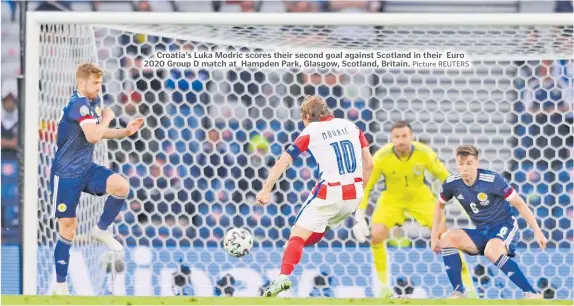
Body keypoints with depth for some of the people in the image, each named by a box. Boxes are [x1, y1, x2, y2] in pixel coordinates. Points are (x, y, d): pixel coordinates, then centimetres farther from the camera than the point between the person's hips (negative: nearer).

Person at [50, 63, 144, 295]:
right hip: (66, 174, -7)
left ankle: (101, 230, 4)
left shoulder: (94, 102, 7)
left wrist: (126, 132, 10)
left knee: (122, 186, -19)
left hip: (86, 169, 7)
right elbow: (93, 136, -30)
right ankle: (60, 284, 10)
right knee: (68, 227, -2)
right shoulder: (79, 104, -21)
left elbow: (98, 133, 22)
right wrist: (106, 118, -12)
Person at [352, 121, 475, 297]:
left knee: (444, 233, -12)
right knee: (376, 235, -20)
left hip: (420, 196, 0)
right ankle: (384, 286, -1)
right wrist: (360, 217, -18)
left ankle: (467, 283, 1)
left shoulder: (424, 154, -24)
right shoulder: (381, 157, -25)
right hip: (391, 198, 0)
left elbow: (445, 178, -9)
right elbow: (366, 185, -15)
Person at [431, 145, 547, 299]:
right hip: (481, 232, 6)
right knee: (447, 238, -17)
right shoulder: (452, 183, -7)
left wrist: (537, 232, -14)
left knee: (492, 251, -37)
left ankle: (532, 294, -32)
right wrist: (434, 235, 10)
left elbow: (519, 204, -13)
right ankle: (458, 293, -12)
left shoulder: (492, 180, -21)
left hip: (504, 226, -6)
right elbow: (440, 205, 15)